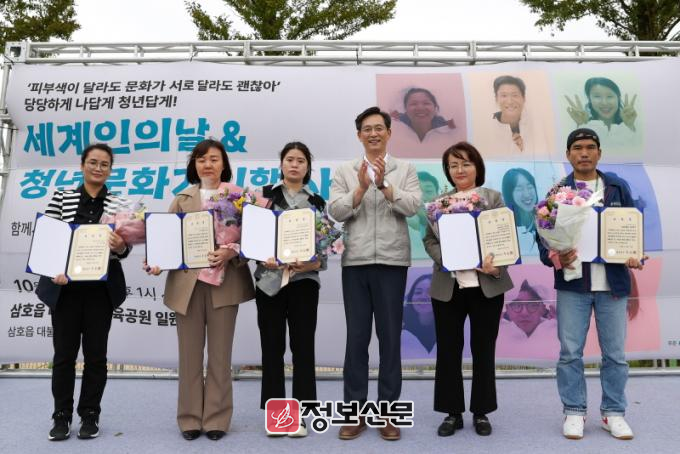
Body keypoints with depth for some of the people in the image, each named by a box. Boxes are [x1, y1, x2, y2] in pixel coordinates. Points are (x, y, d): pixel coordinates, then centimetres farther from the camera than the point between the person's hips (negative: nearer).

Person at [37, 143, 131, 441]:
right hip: (65, 287, 0)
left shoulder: (119, 205, 3)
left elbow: (124, 250, 1)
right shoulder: (61, 198, 3)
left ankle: (90, 416, 21)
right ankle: (61, 416, 22)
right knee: (64, 352, 7)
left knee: (96, 354, 7)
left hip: (101, 289, 0)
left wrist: (121, 246, -21)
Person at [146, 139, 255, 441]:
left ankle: (216, 418, 18)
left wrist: (230, 253, -20)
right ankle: (190, 417, 21)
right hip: (187, 281, 2)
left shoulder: (238, 196, 4)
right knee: (189, 353, 8)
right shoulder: (182, 198, 13)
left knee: (220, 354, 6)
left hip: (224, 281, -2)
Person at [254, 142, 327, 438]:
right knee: (272, 347, 5)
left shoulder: (317, 202, 10)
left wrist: (313, 264, -13)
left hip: (304, 281, 1)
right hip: (269, 280, 0)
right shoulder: (265, 195, 7)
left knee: (303, 346, 2)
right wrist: (263, 257, -16)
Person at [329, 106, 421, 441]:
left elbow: (412, 206, -7)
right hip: (355, 262, 1)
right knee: (356, 337, 5)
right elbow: (336, 211, -3)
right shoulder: (345, 172, 9)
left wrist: (384, 184, -18)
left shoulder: (405, 170, 8)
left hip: (391, 261, 0)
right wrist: (361, 188, -16)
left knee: (390, 337, 5)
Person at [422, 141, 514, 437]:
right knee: (448, 350, 6)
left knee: (483, 350, 8)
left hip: (486, 284, -1)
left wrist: (496, 266, -17)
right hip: (447, 286, 1)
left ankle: (481, 412, 23)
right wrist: (445, 258, -16)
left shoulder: (493, 198, 6)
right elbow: (429, 239, 4)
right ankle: (453, 413, 20)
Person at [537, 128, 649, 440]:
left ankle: (613, 413, 24)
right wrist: (554, 257, -20)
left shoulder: (618, 188, 8)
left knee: (615, 353, 9)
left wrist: (635, 256, -8)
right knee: (570, 352, 3)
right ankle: (574, 412, 18)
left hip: (612, 282, 2)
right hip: (573, 282, -2)